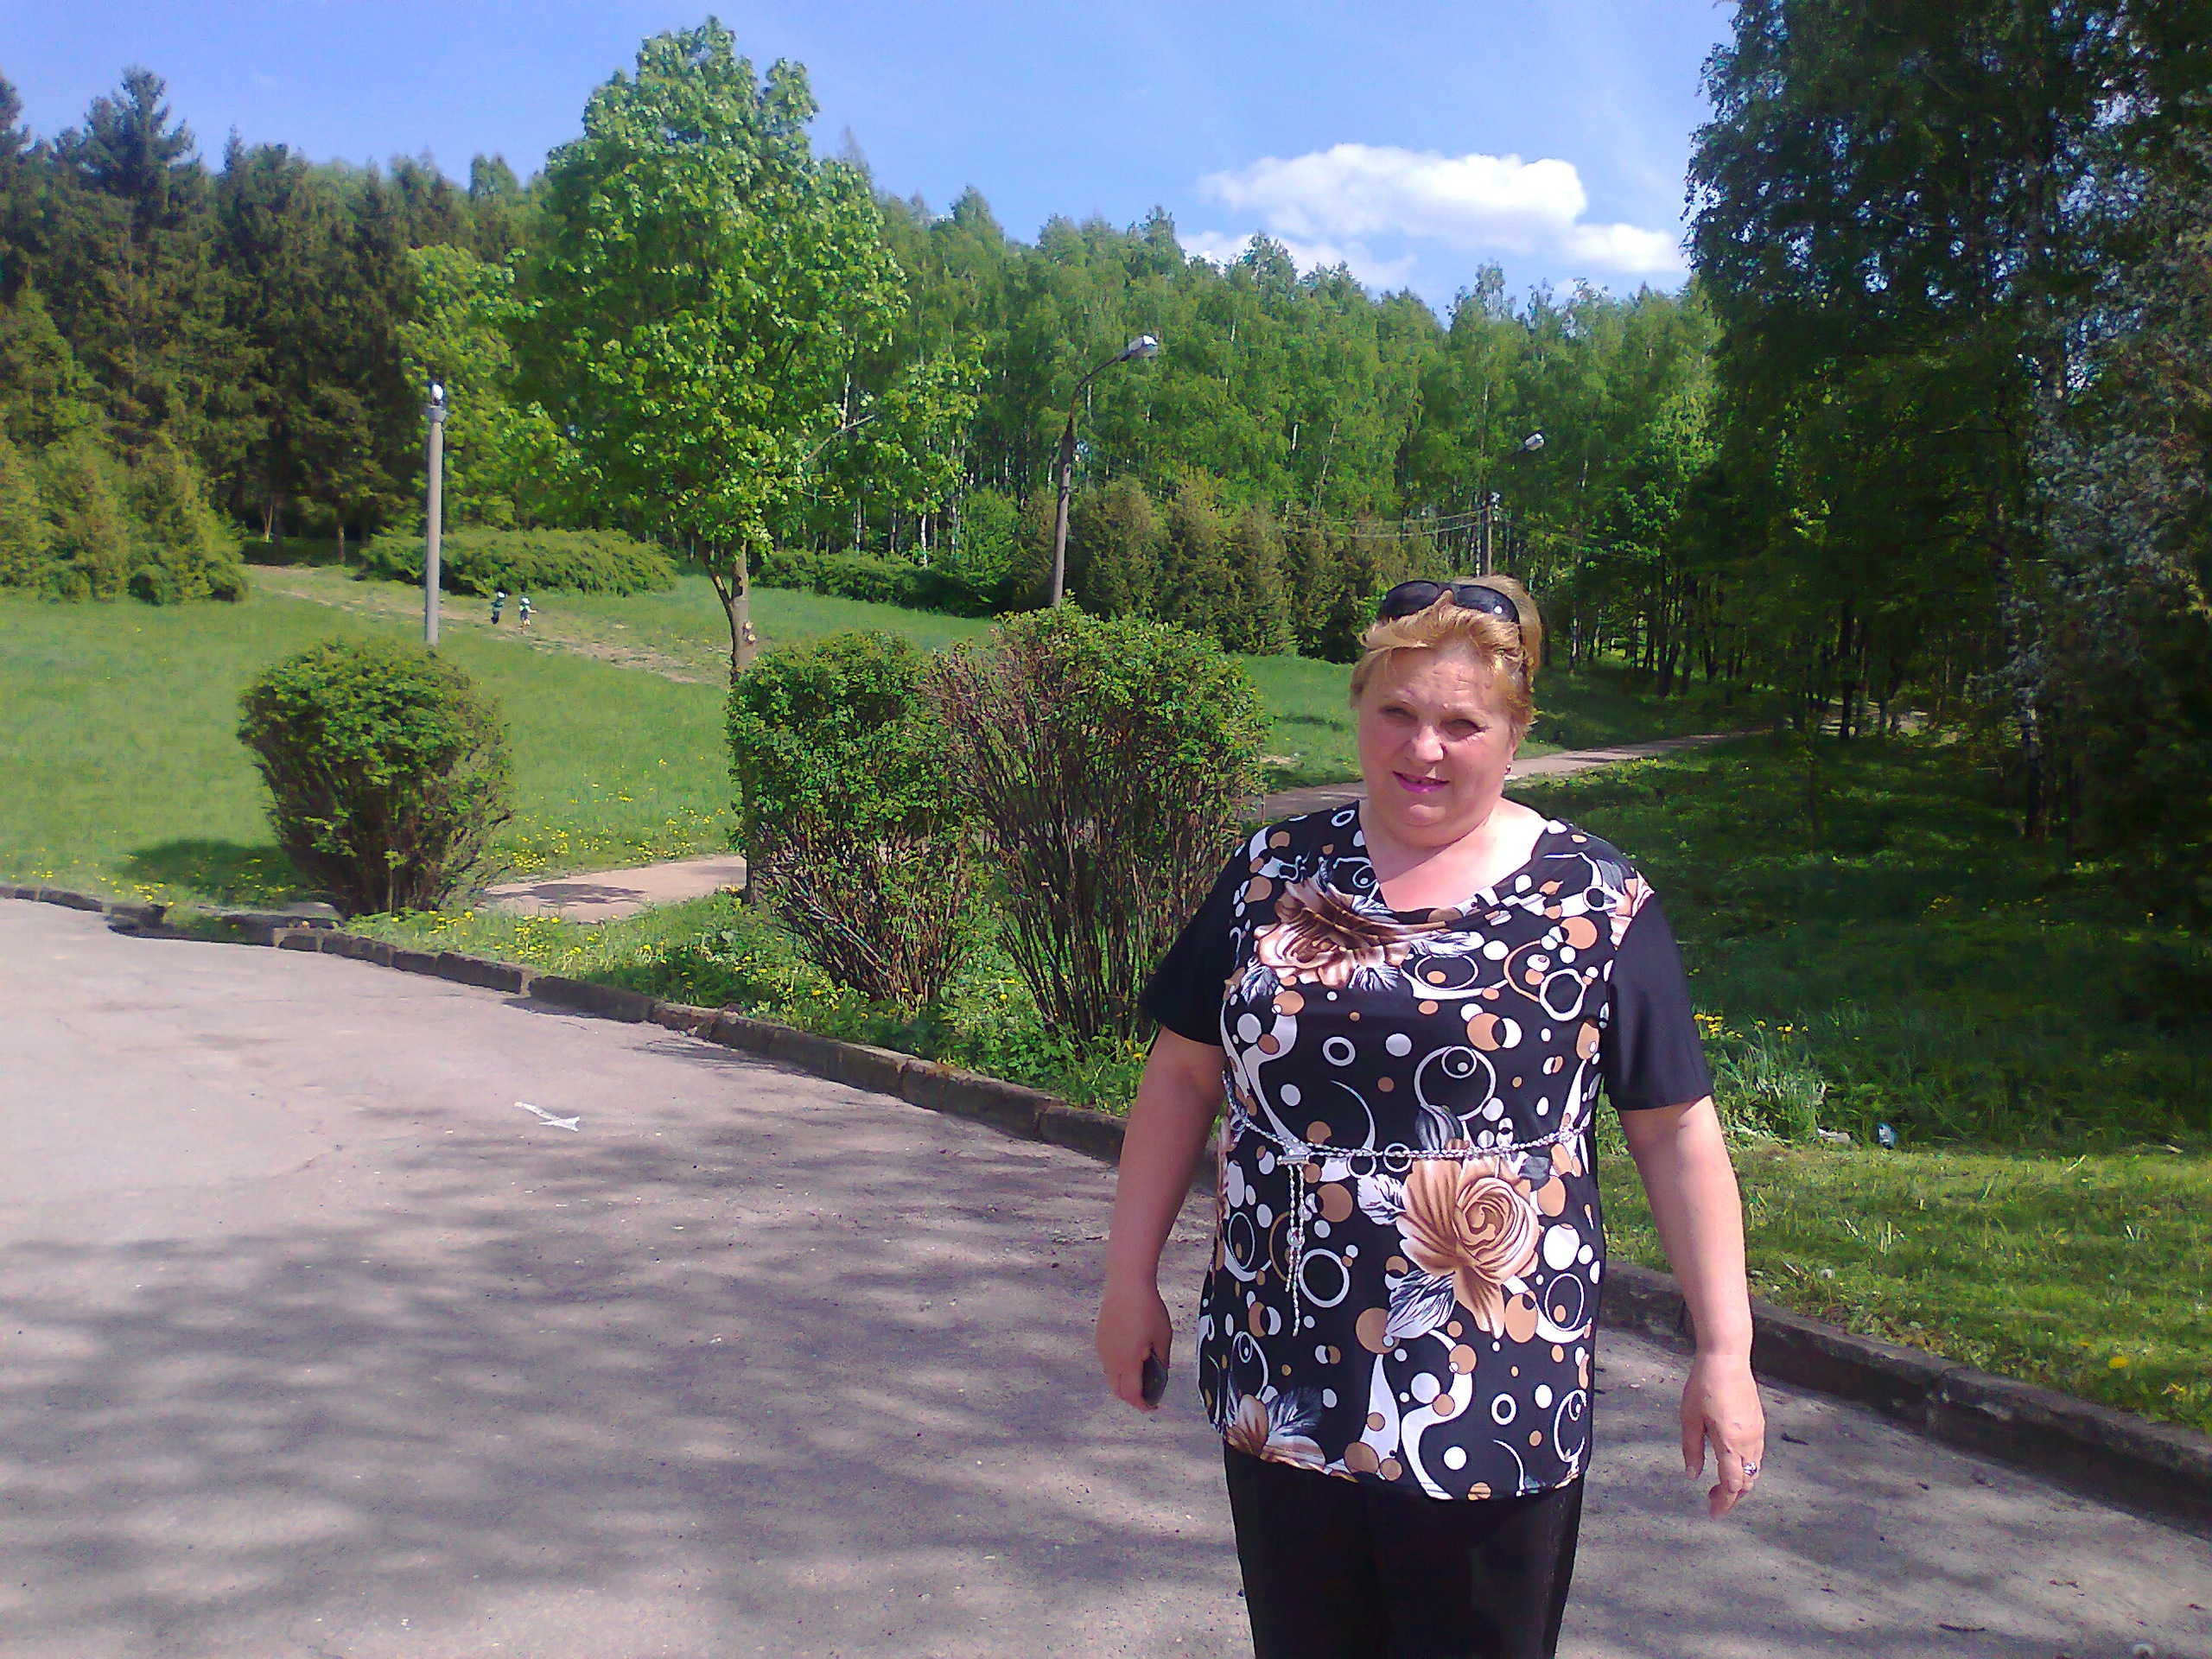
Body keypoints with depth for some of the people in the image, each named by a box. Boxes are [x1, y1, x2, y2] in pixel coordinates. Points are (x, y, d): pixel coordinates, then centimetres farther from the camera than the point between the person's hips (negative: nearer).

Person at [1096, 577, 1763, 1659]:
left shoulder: (1594, 905, -4)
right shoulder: (1275, 874, 3)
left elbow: (1676, 1129, -2)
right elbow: (1184, 1075, 8)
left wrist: (1723, 1352, -3)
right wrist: (1131, 1275, 7)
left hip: (1491, 1409, -2)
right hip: (1281, 1383, 3)